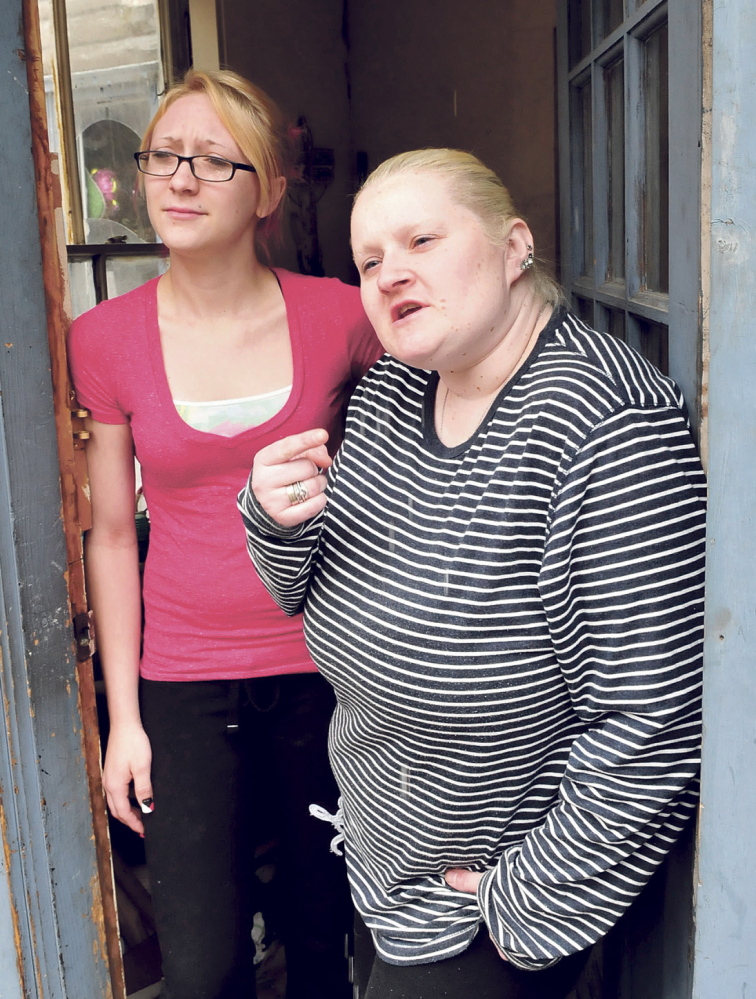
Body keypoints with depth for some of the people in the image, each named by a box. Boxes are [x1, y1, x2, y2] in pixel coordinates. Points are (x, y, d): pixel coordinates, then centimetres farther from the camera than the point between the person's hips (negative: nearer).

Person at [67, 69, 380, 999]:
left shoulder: (339, 317, -6)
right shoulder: (106, 340, -5)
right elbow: (111, 536, 1)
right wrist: (124, 716, 2)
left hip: (326, 669, 1)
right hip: (186, 686, 0)